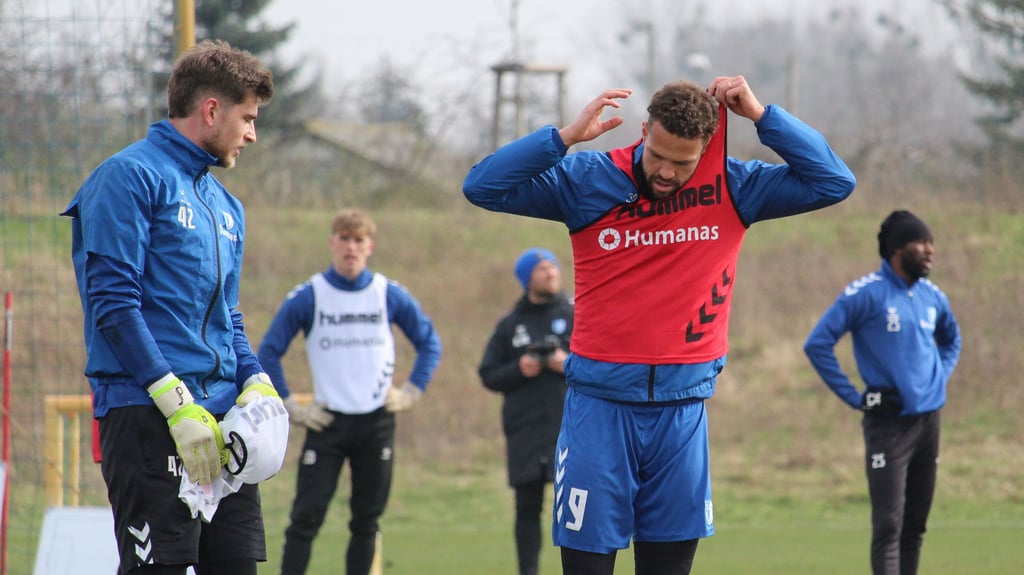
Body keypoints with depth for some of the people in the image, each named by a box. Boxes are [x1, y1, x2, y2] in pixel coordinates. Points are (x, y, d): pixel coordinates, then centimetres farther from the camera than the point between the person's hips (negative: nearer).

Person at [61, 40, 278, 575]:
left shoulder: (225, 205, 22)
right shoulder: (131, 177, -5)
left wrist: (254, 381, 4)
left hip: (222, 414, 8)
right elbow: (113, 302, -13)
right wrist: (177, 401, -19)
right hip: (147, 413, -8)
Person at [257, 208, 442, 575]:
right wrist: (288, 405, -3)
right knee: (306, 517, -8)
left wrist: (411, 392, 5)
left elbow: (429, 343, 14)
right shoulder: (307, 297, -3)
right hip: (326, 421, -2)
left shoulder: (391, 296, 2)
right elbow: (268, 352, 2)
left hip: (377, 423, 2)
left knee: (367, 521, 7)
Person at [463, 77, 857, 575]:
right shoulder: (589, 181, -3)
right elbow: (481, 187, -8)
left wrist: (761, 116, -9)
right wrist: (567, 136, -17)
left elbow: (834, 182, -2)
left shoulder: (733, 189, 2)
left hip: (683, 410, 2)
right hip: (599, 403, -2)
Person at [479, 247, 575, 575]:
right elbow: (488, 375, 11)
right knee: (527, 507, 3)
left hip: (571, 428, -1)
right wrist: (518, 370, -8)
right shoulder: (510, 326, 12)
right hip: (525, 433, 1)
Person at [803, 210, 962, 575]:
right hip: (888, 422, -7)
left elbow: (951, 339, 31)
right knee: (888, 527, -12)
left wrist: (941, 378, 14)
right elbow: (817, 344, -11)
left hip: (929, 419, 7)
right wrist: (853, 397, -12)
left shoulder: (932, 297, 10)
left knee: (915, 527, 10)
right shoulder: (866, 294, -10)